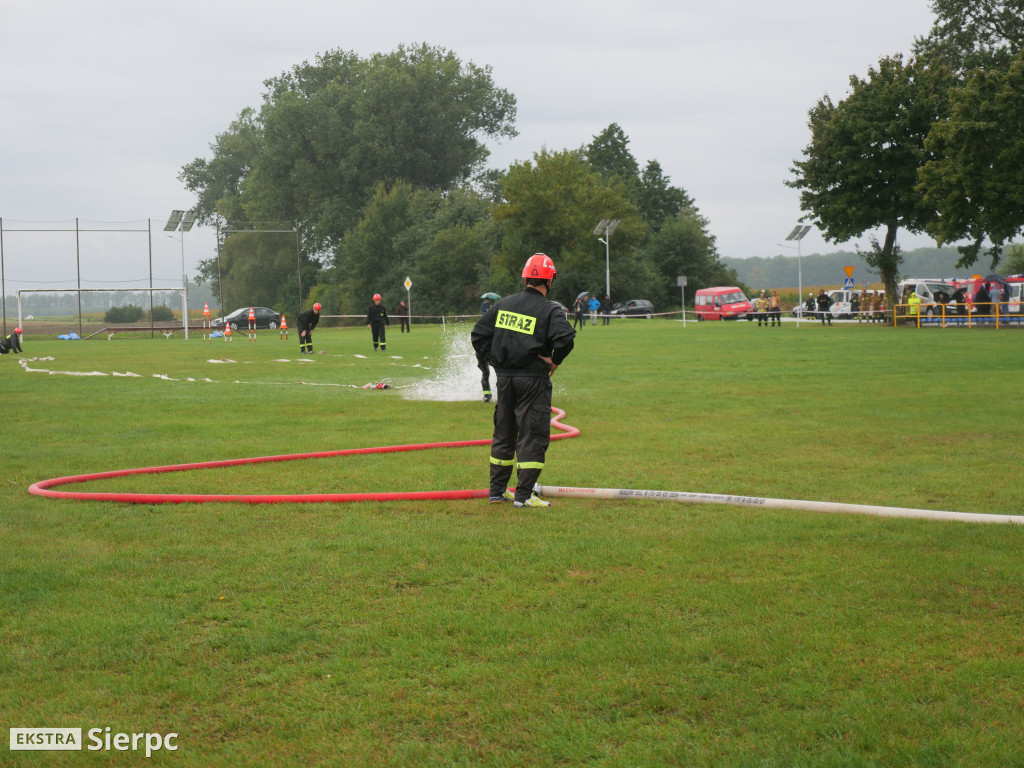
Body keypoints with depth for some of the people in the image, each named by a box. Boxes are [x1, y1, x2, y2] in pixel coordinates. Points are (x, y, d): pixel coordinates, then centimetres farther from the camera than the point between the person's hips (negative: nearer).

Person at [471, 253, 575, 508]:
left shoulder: (504, 304, 8)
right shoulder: (550, 310, -10)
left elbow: (478, 334, 10)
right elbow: (565, 337, -26)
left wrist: (494, 360, 11)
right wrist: (554, 361, -10)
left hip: (504, 378, 6)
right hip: (533, 379, -6)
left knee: (503, 434, 16)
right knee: (532, 436, 0)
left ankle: (497, 490, 23)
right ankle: (523, 494, -4)